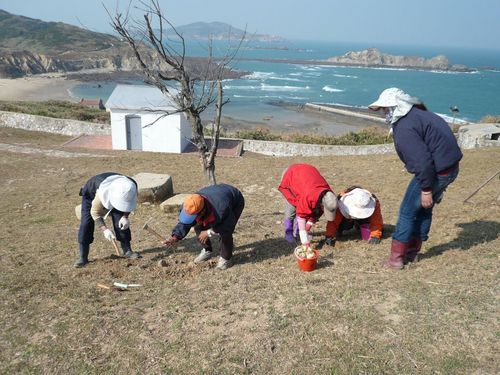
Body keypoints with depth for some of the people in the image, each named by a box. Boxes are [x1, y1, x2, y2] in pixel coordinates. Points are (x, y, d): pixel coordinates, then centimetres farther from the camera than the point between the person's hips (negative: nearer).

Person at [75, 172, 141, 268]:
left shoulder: (131, 188, -33)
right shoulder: (102, 192, -46)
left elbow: (127, 206, -10)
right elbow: (95, 212, -31)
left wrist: (125, 217, -27)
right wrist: (105, 229, -42)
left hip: (113, 195, 3)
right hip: (91, 195, -3)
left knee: (121, 221, -12)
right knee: (86, 223, -14)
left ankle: (127, 251, -1)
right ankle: (83, 257, -6)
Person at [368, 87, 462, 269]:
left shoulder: (405, 127, -20)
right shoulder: (419, 114, 13)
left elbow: (422, 161, -26)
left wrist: (426, 189, -18)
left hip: (436, 172, -10)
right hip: (450, 168, 10)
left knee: (408, 211, 3)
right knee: (423, 209, 21)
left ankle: (397, 257, 11)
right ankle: (412, 252, 32)